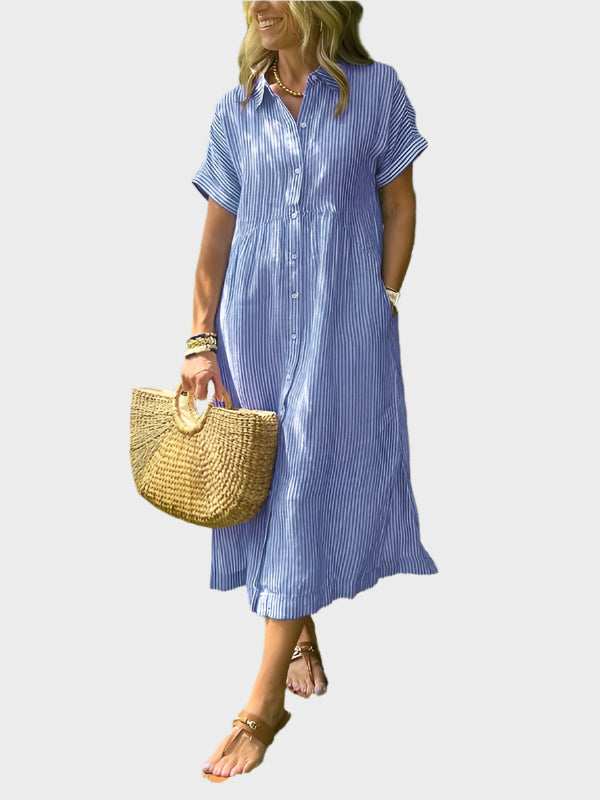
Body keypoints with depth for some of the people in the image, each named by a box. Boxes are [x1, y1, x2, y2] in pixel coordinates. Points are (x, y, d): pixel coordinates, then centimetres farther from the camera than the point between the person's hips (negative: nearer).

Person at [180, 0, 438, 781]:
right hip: (256, 320, 3)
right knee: (271, 479, 10)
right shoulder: (238, 109, 6)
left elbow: (400, 204, 4)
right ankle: (302, 636, 32)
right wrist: (200, 340, 1)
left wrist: (385, 301, -5)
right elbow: (218, 228, 5)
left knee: (307, 482, -5)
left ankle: (266, 702, 1)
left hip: (343, 322, -3)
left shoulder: (375, 90, 0)